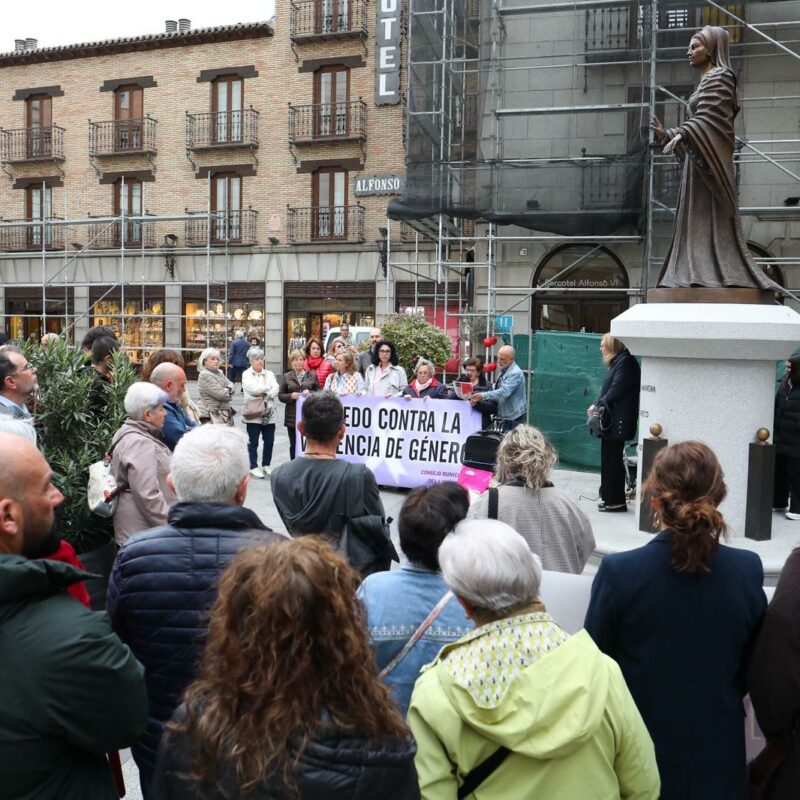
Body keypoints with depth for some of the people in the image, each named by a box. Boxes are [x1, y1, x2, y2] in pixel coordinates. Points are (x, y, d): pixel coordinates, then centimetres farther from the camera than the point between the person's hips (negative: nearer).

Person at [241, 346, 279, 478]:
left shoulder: (269, 374, 13)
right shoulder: (246, 374, 2)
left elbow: (276, 390, -1)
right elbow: (251, 388, -16)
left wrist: (264, 394, -15)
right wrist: (267, 387, -6)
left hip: (269, 413, 4)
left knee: (269, 441, 6)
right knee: (253, 442, 3)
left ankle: (266, 465, 20)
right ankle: (254, 467, 11)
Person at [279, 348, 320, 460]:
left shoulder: (312, 375, 6)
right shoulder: (286, 376, 7)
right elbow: (280, 395, 7)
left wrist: (310, 393, -12)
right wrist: (291, 396, -11)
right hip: (292, 416, 1)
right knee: (294, 445, 6)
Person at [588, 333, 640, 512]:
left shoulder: (625, 362, -12)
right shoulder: (618, 362, 17)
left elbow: (616, 390, -19)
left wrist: (598, 405, -12)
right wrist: (597, 405, 0)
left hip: (617, 422, -9)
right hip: (612, 421, 9)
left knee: (612, 461, -4)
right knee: (609, 460, 13)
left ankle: (616, 501, 2)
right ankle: (610, 497, 21)